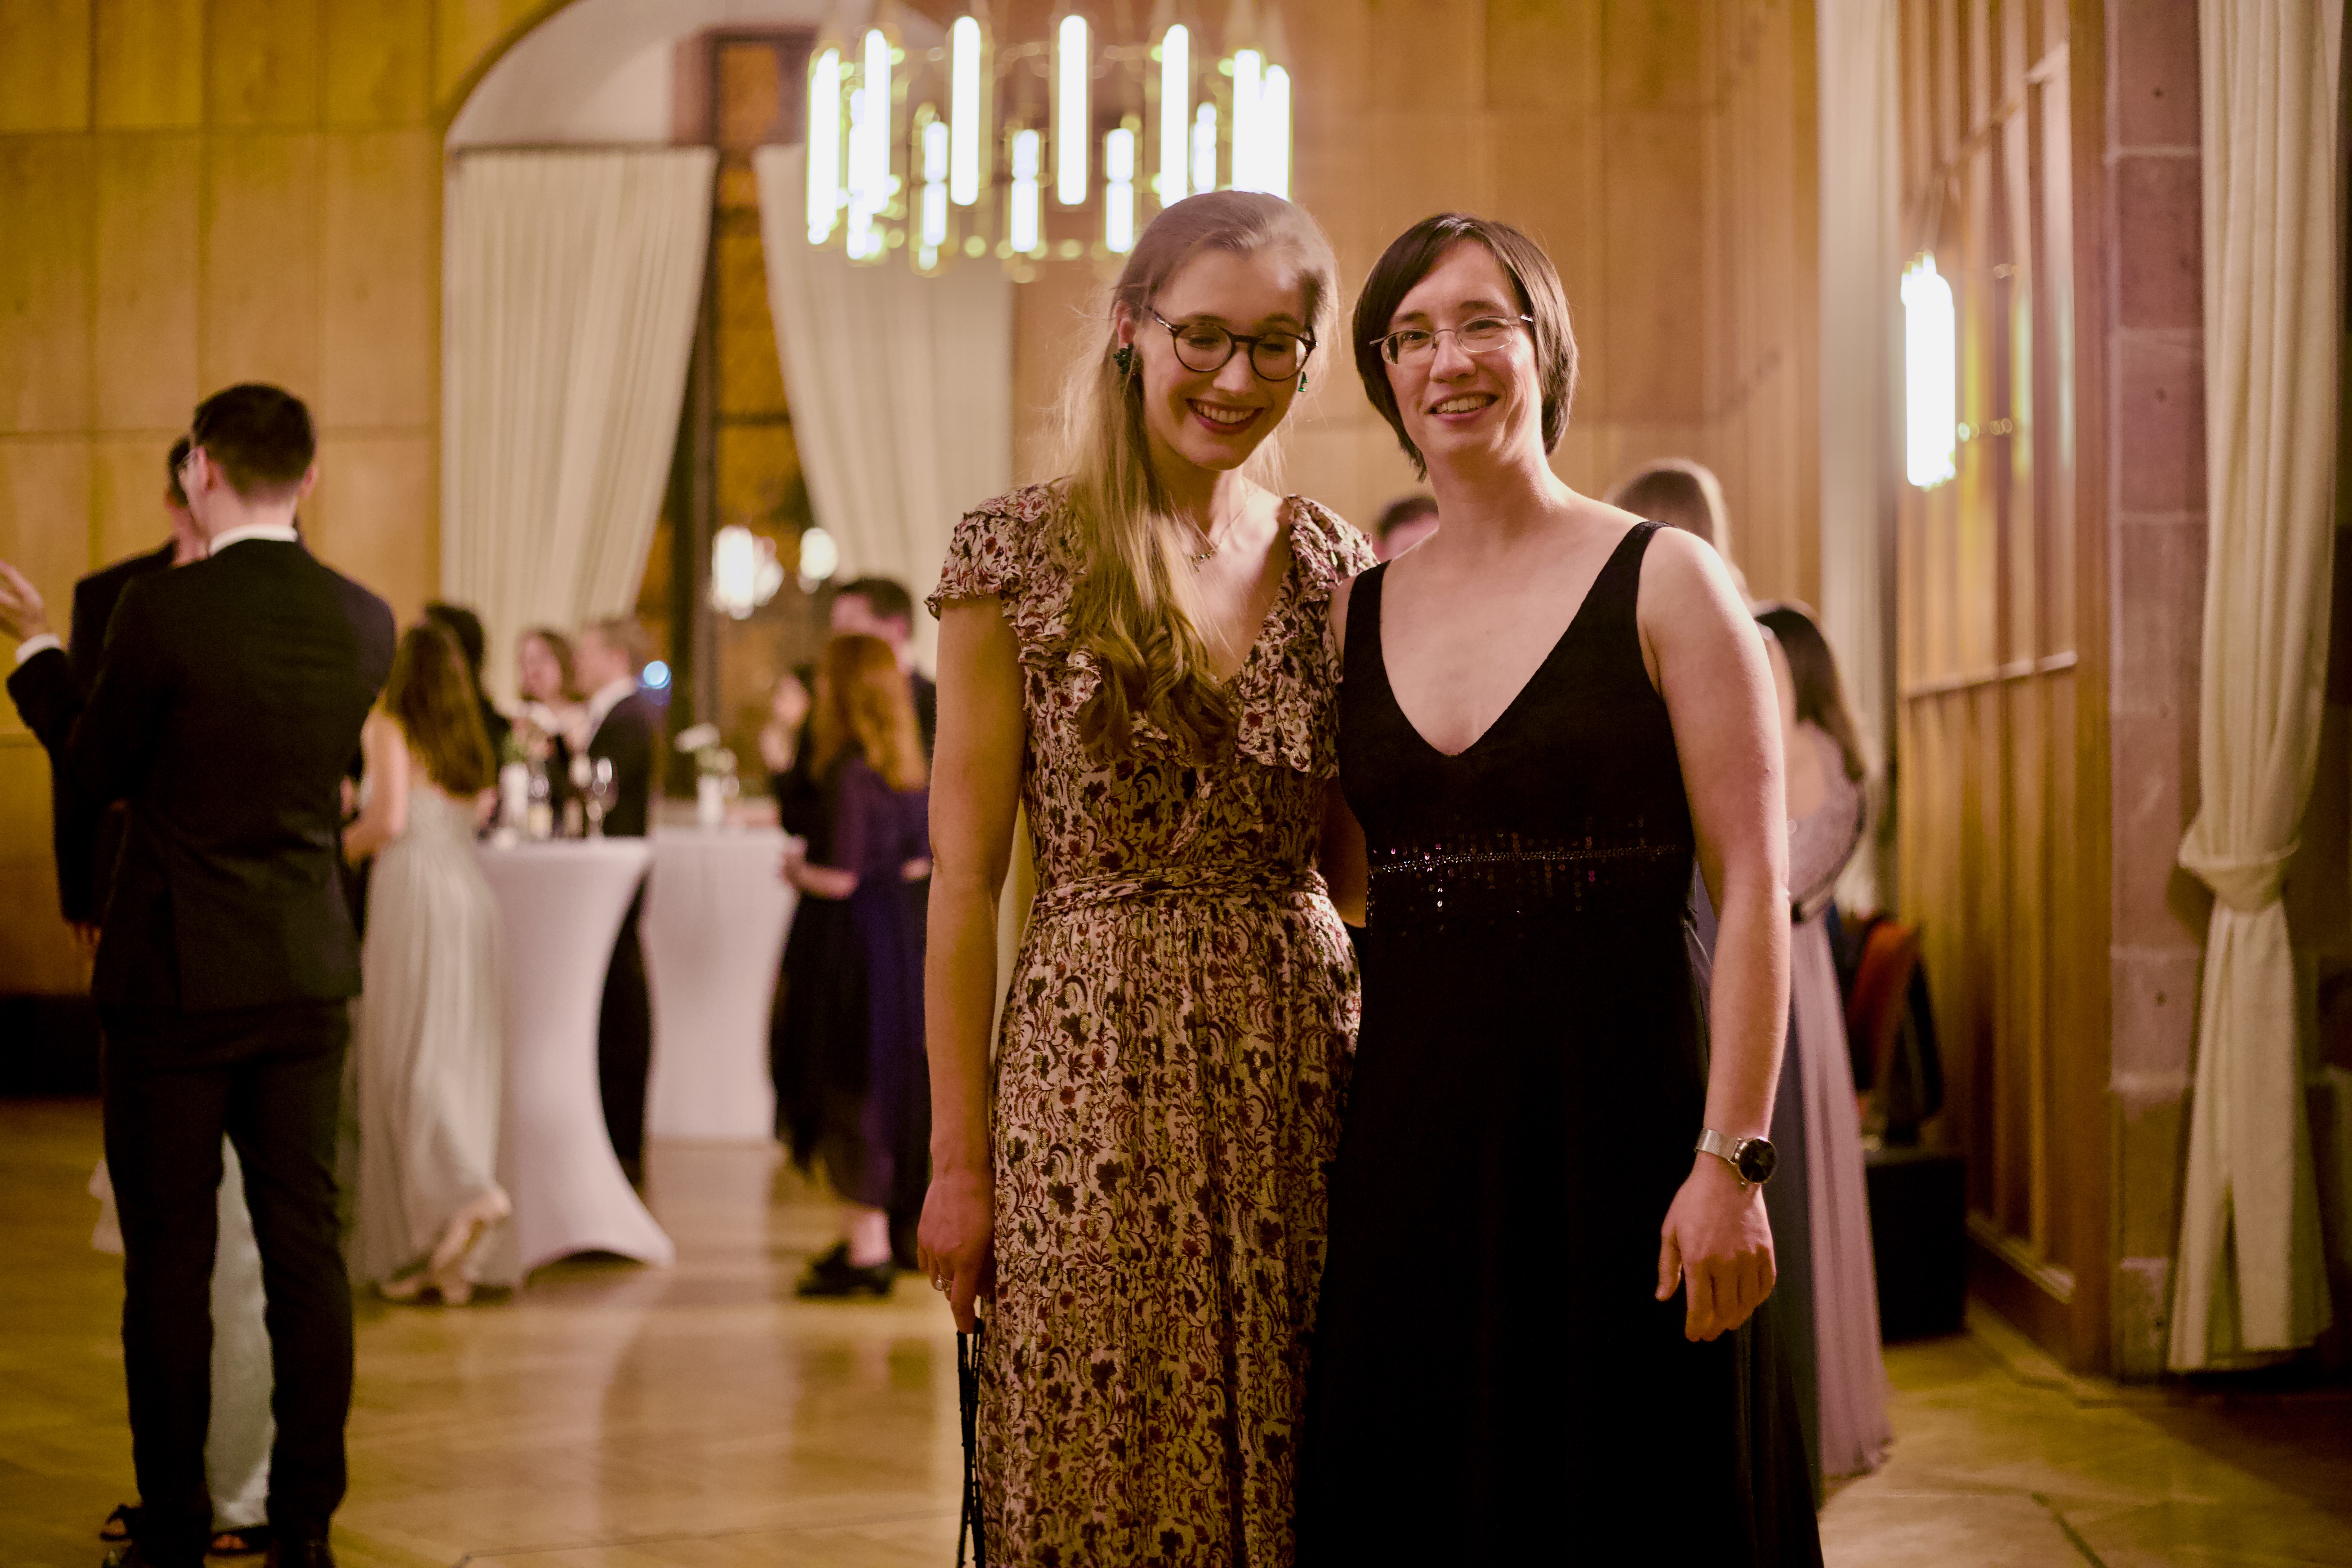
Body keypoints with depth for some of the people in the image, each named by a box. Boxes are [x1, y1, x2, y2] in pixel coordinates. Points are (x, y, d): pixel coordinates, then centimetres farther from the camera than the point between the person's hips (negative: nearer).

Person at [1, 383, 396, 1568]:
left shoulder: (162, 610, -14)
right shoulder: (364, 622, 1)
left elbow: (100, 768, -1)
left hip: (175, 978, -4)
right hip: (307, 975, 4)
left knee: (170, 1258, 4)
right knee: (304, 1247, 8)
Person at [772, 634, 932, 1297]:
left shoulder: (851, 773, -20)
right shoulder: (907, 770, 5)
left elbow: (840, 878, -21)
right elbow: (917, 861, 12)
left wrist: (798, 870, -3)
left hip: (849, 938, -9)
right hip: (895, 930, 9)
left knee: (848, 1091, -1)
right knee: (878, 1085, 15)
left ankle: (868, 1250, 4)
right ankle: (862, 1237, 23)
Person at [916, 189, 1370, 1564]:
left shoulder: (1340, 570, 8)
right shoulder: (1021, 554, -2)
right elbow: (966, 878, -4)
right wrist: (958, 1158, -7)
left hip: (1306, 1068, 3)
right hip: (1097, 1069, -3)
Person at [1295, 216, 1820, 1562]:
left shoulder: (1664, 583, -3)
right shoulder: (1356, 617, 10)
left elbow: (1755, 885, -8)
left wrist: (1733, 1158, -15)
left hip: (1622, 1106, -4)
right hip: (1413, 1130, 4)